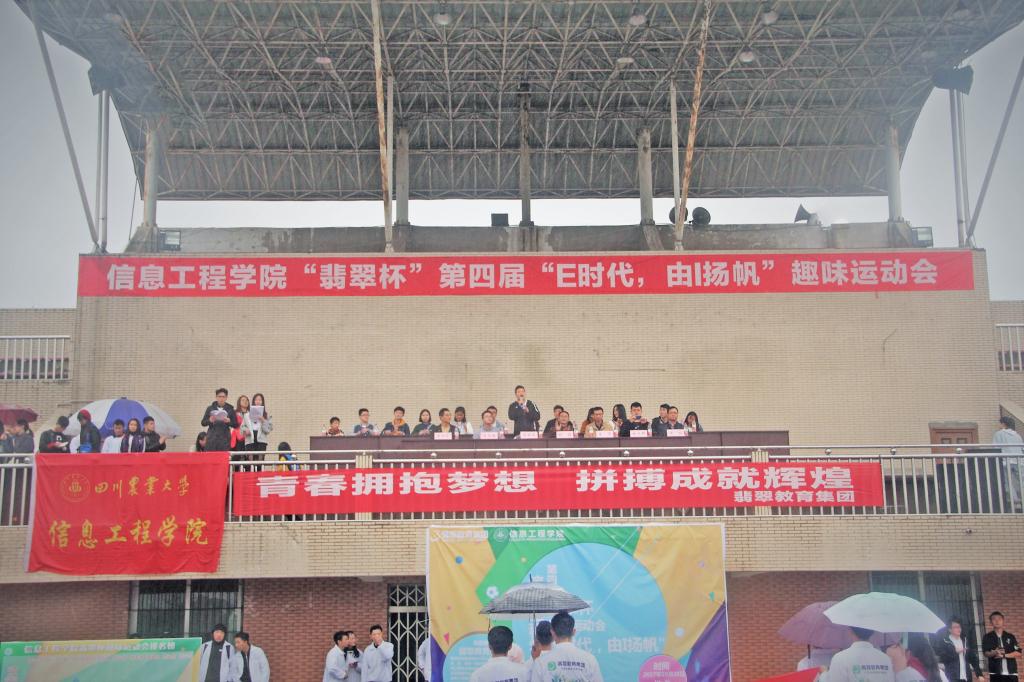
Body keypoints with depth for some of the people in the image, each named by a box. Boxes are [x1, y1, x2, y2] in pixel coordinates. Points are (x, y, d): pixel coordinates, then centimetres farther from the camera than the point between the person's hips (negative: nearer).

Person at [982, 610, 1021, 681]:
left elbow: (1018, 653, 3)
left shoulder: (1010, 637, 11)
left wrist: (1004, 655, -11)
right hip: (996, 674, -2)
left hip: (1011, 673, 2)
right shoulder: (987, 637, 5)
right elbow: (986, 653, -4)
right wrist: (994, 653, -26)